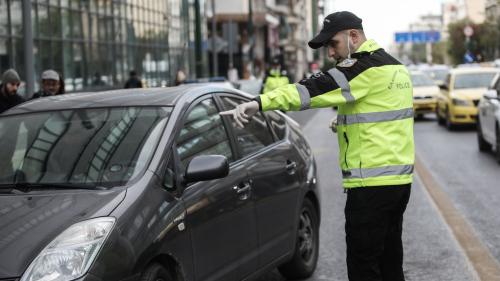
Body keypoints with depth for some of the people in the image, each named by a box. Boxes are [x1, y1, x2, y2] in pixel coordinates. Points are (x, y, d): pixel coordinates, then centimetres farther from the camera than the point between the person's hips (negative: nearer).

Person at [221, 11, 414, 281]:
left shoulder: (367, 67, -14)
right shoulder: (394, 66, 16)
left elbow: (316, 88, -26)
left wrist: (260, 103, -35)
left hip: (372, 183, -10)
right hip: (400, 178, 10)